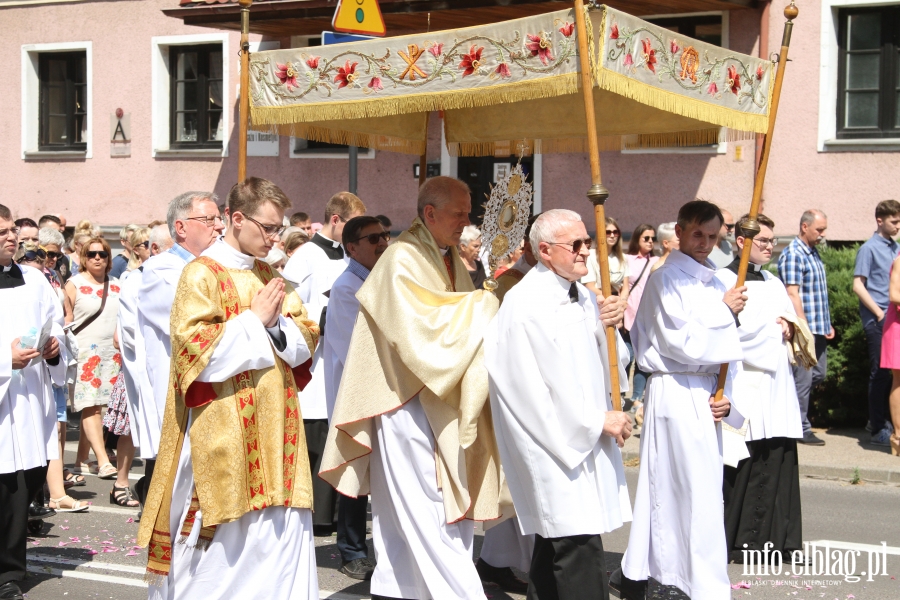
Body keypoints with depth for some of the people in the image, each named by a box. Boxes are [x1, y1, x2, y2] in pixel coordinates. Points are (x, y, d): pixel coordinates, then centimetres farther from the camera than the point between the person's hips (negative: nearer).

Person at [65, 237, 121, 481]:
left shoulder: (116, 285, 13)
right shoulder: (74, 284, 1)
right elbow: (66, 322, 0)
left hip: (112, 351, 4)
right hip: (85, 351, -4)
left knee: (96, 406, 2)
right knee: (90, 407, -10)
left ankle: (82, 460, 11)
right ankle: (103, 461, -15)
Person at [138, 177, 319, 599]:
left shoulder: (270, 276, 14)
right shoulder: (201, 275, -7)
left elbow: (305, 342, 12)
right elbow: (198, 352, -16)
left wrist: (277, 323, -7)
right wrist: (255, 321, -12)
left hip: (274, 431, 7)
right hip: (222, 434, -6)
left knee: (281, 533, 6)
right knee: (223, 541, -2)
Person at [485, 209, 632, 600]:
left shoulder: (582, 296, 11)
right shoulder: (525, 304, -16)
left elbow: (603, 364, 18)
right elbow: (536, 385, -18)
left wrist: (608, 328, -2)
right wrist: (598, 420, -14)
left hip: (586, 438, 9)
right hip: (557, 441, -9)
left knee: (554, 540, 15)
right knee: (580, 547, -10)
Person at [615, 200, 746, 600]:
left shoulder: (714, 282, 14)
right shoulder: (666, 280, -9)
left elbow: (725, 346, 16)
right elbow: (682, 344, -18)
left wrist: (726, 394, 2)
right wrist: (723, 311, -8)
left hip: (707, 395, 8)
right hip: (676, 394, -8)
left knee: (666, 489, 12)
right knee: (696, 492, -5)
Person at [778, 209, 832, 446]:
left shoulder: (814, 253, 16)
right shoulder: (792, 254, -12)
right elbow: (792, 294, -18)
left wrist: (827, 324, 19)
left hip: (819, 329, 9)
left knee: (818, 376, 14)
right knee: (803, 378, -3)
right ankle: (802, 429, 4)